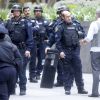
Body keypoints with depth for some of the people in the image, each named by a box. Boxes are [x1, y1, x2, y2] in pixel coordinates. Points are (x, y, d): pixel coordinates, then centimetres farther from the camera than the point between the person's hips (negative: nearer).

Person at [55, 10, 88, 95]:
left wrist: (81, 34, -4)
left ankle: (81, 88, 8)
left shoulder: (75, 25, 11)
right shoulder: (60, 27, -2)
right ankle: (67, 89, 8)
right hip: (66, 51, -3)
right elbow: (57, 40, -6)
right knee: (67, 70, 2)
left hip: (75, 50, 3)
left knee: (78, 69, 3)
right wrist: (60, 51, -14)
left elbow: (81, 34, 20)